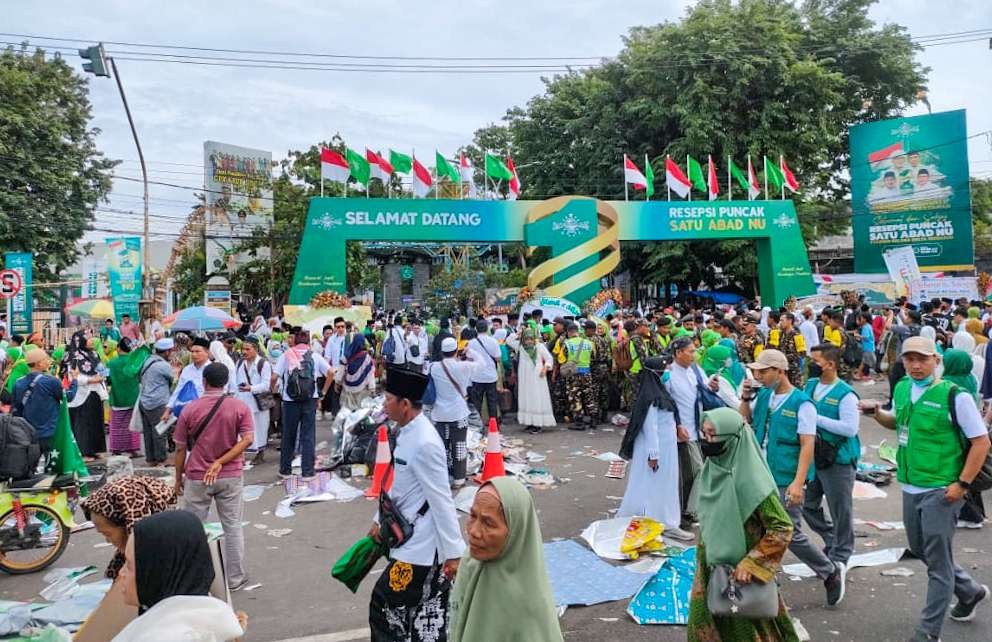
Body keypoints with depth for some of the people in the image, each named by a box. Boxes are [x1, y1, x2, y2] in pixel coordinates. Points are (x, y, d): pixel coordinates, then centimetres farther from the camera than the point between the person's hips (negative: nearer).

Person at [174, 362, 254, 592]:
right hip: (230, 476, 1)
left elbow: (181, 448, -1)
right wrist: (220, 462, -15)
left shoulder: (190, 409, -6)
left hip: (197, 477, 0)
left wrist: (178, 478, 9)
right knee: (232, 527, 10)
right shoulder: (240, 407, -5)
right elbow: (247, 439, -16)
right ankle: (235, 578, 17)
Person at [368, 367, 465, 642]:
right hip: (412, 539, 9)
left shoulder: (424, 443, -24)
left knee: (385, 607, 3)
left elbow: (442, 501, -22)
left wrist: (453, 553, -19)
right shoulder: (408, 433, 5)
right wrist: (381, 520, 24)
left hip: (421, 547, -9)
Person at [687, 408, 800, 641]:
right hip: (711, 565, 6)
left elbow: (782, 528, -20)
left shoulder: (750, 480, -24)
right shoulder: (712, 469, -3)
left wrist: (750, 564, -20)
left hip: (739, 570, -6)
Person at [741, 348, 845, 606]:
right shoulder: (763, 396, 6)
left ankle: (832, 573, 22)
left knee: (789, 534, 0)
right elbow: (744, 422, 18)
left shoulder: (801, 403, -13)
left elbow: (807, 445, -16)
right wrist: (746, 398, 1)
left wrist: (798, 482, -23)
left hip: (786, 481, -6)